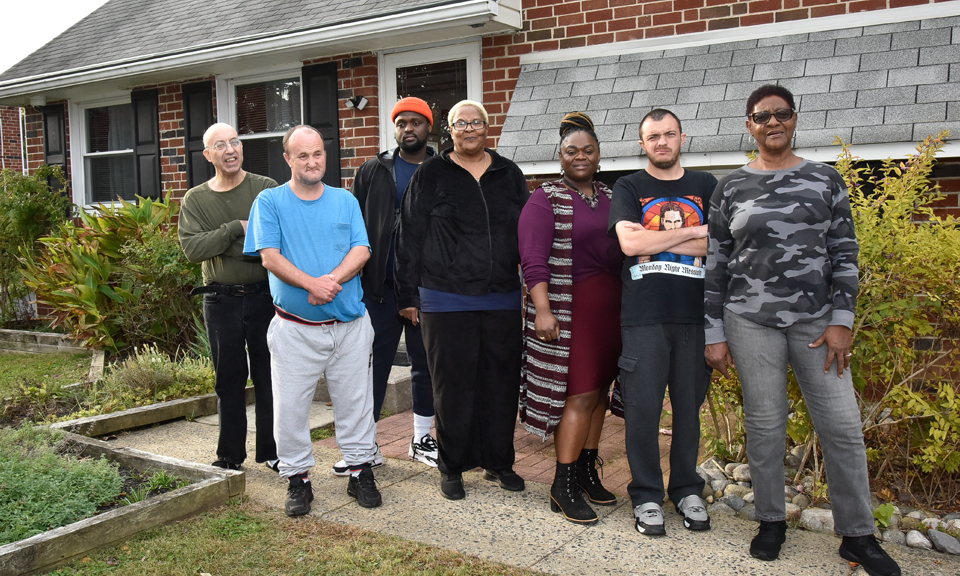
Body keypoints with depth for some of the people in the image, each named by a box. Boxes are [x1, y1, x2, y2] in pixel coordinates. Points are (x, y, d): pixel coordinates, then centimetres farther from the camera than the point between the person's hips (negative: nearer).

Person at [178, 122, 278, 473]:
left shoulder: (267, 189, 1)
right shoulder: (195, 200, 6)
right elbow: (192, 248, -8)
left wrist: (222, 246, -16)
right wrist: (237, 228, -16)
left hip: (265, 296, -1)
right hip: (221, 301, 2)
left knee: (270, 376, 6)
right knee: (229, 381, 11)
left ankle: (272, 451, 20)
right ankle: (230, 455, 24)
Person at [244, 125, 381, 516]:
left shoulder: (345, 201, 9)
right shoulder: (270, 202, 2)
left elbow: (361, 251, -2)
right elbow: (270, 257, -8)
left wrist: (332, 279, -20)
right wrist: (312, 283, -22)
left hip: (350, 323, 2)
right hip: (295, 326, -2)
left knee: (356, 402, 9)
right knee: (290, 406, 2)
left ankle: (360, 472, 24)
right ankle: (297, 478, 18)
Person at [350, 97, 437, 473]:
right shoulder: (373, 172, 8)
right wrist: (353, 279, -4)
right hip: (379, 286, 0)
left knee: (425, 364, 11)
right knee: (374, 363, 3)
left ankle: (422, 440, 25)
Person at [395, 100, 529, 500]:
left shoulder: (509, 174, 12)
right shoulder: (430, 175, 3)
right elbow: (410, 238, 1)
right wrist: (407, 295, -2)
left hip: (502, 299, 3)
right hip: (446, 299, -3)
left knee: (502, 381, 8)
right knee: (453, 384, 3)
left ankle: (499, 461, 23)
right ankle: (452, 467, 17)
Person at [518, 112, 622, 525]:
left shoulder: (611, 197, 16)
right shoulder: (546, 199, -4)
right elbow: (534, 260, -13)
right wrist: (542, 310, -23)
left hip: (611, 306, 7)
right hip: (571, 309, -7)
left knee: (599, 390, 10)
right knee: (581, 395, -8)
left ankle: (587, 471, 23)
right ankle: (562, 487, 0)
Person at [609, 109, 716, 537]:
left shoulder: (705, 186, 13)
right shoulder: (629, 188, 8)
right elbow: (630, 243, -10)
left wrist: (655, 242, -7)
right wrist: (692, 232, -4)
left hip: (695, 314, 2)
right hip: (644, 315, -2)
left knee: (689, 405, 8)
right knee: (642, 406, -1)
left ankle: (687, 490, 24)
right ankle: (646, 496, 14)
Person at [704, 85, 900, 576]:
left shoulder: (825, 180, 8)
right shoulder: (731, 188, 5)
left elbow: (845, 253, 6)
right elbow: (714, 264, 5)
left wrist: (841, 321, -3)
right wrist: (714, 334, 1)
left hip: (816, 321, 1)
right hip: (750, 320, 0)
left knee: (843, 424, 0)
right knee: (764, 424, 5)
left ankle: (858, 535, 15)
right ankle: (771, 521, 23)